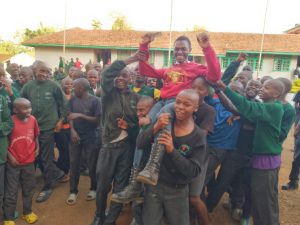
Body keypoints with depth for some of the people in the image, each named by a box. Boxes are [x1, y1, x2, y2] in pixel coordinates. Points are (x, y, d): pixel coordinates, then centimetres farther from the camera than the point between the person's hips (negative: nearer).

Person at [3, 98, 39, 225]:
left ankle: (27, 212, 37)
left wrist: (37, 148, -3)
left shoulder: (32, 119, -5)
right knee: (11, 192, 9)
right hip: (13, 163, -4)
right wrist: (9, 156, -12)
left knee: (29, 189, 18)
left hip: (29, 161, 4)